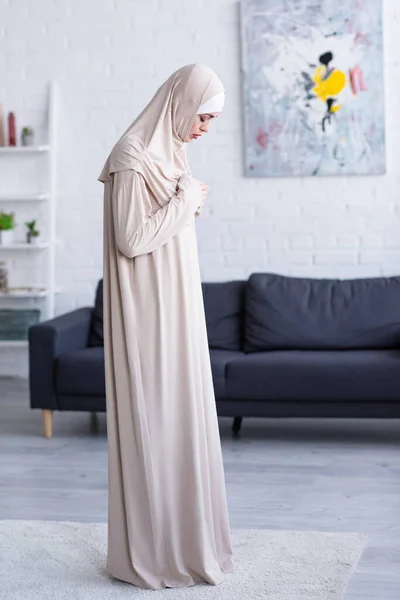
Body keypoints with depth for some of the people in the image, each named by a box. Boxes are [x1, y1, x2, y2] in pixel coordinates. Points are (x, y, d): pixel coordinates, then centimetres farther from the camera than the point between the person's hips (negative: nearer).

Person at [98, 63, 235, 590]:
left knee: (180, 419, 12)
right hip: (147, 314, -9)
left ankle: (184, 540, 21)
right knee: (151, 423, -4)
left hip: (176, 310, 9)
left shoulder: (169, 152, 13)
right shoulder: (132, 156, -15)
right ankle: (148, 552, 6)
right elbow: (131, 239, -19)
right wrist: (187, 200, -13)